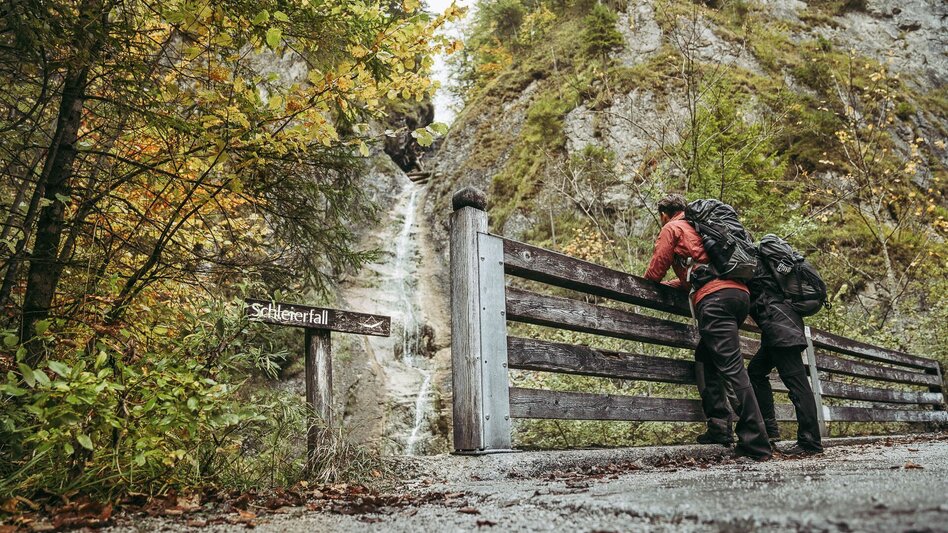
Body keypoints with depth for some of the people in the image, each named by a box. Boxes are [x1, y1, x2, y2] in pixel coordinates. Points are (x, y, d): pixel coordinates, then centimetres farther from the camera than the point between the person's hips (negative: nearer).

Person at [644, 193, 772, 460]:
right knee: (706, 356, 19)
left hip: (714, 298, -8)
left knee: (733, 368, -12)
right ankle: (719, 426, 10)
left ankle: (756, 444, -15)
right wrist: (671, 284, 42)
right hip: (740, 292, 8)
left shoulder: (671, 228, 10)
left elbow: (655, 272, 6)